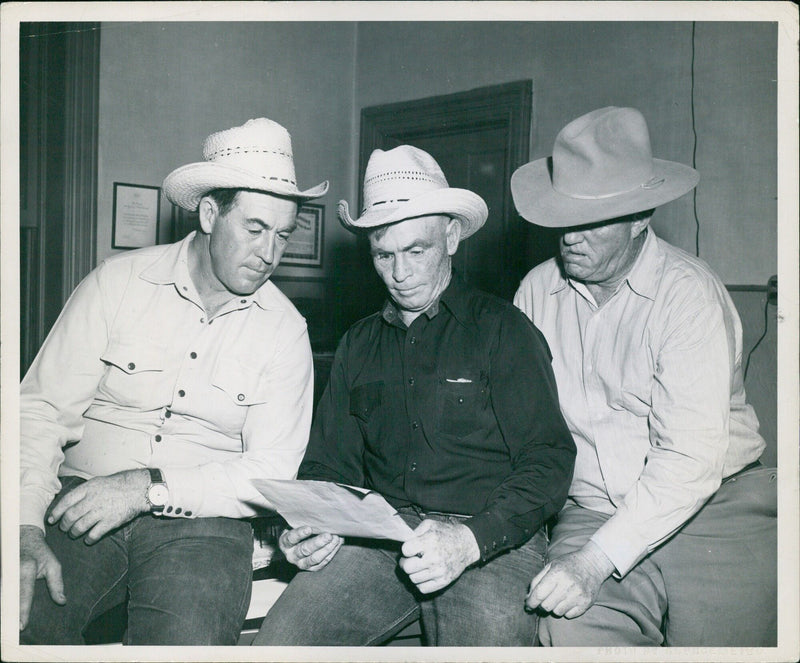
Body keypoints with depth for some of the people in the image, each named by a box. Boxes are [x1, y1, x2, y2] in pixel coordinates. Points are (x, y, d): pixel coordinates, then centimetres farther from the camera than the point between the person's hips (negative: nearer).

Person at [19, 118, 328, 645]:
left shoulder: (285, 330, 3)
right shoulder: (118, 282, 3)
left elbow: (271, 472, -3)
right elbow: (42, 408, -1)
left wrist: (150, 487, -16)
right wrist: (28, 528, -16)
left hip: (199, 521, 0)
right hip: (81, 507, 1)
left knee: (188, 637, -29)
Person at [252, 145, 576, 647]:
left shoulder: (503, 331, 1)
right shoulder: (359, 344, 17)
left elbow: (548, 462, -5)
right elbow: (329, 464, 19)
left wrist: (470, 540, -20)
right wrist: (310, 528, -3)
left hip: (493, 543, -3)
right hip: (380, 537, 4)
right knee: (279, 639, -17)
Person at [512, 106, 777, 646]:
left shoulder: (688, 293, -11)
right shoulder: (538, 290, 4)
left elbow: (693, 458, -18)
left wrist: (597, 560, -24)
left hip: (714, 509, -2)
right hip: (591, 512, 2)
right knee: (571, 634, -22)